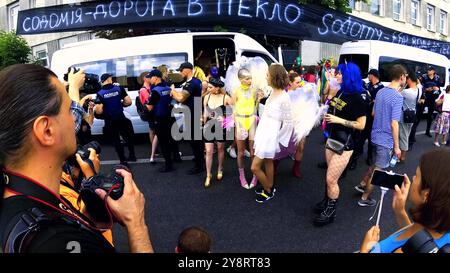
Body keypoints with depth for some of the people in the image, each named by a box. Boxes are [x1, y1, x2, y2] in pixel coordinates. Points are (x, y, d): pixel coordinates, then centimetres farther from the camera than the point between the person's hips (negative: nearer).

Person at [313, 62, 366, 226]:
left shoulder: (356, 98, -16)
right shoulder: (340, 92, 8)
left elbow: (361, 125, -18)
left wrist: (339, 120, -21)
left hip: (344, 144, -8)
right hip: (332, 139, 8)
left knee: (331, 179, -3)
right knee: (331, 177, 19)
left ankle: (331, 212, 15)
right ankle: (327, 202, 35)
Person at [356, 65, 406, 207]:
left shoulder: (381, 91, 3)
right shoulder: (398, 97, -20)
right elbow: (394, 124, -22)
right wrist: (396, 147, -15)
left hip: (376, 135, 7)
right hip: (386, 140, -7)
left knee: (375, 164, 28)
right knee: (378, 169, 8)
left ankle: (362, 184, 39)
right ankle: (364, 198, 20)